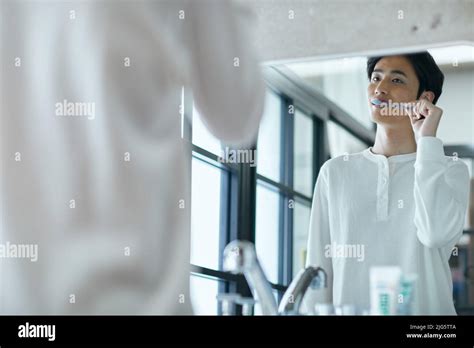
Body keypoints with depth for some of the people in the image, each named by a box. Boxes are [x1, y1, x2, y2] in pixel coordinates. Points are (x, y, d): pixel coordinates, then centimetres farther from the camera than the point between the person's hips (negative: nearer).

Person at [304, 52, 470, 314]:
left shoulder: (450, 170, 3)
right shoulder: (335, 172, 7)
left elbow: (436, 233, -17)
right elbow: (319, 264, 6)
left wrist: (427, 140, -10)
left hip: (424, 308, -2)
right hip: (350, 307, 2)